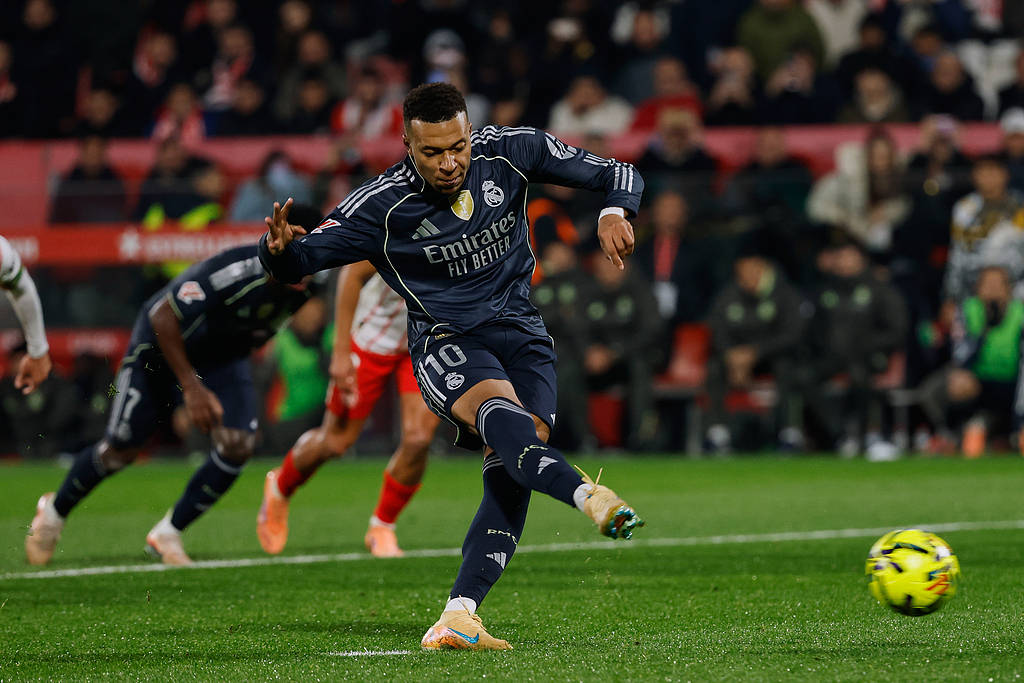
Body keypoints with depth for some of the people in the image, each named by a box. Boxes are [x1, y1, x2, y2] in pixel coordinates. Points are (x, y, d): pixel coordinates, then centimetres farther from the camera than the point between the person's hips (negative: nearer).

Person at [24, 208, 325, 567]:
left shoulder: (302, 287, -19)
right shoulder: (234, 272, -38)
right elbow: (164, 317, -30)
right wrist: (191, 387, -28)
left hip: (222, 358, 5)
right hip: (162, 346, -5)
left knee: (237, 443, -17)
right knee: (120, 450, 2)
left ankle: (167, 534, -2)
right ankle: (55, 510, 31)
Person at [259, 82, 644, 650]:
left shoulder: (508, 151, -3)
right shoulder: (383, 204, -10)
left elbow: (618, 175, 4)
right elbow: (302, 258, -8)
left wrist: (614, 212, -18)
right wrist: (280, 248, -32)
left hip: (521, 333, 3)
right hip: (445, 342, -3)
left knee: (510, 473, -19)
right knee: (499, 410, -37)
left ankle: (456, 618, -23)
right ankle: (587, 496, -62)